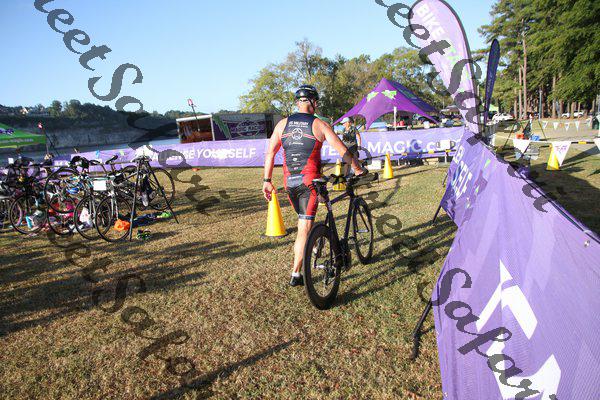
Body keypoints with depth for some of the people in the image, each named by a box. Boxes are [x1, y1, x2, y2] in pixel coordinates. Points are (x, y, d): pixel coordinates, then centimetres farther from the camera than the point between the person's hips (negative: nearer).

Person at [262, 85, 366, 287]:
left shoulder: (283, 123, 9)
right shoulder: (319, 124, 0)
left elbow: (270, 153, 5)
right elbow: (343, 151, -2)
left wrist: (267, 181, 9)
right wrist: (357, 169, 12)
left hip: (289, 181, 4)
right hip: (309, 180, -4)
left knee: (304, 219, 25)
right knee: (305, 227, -2)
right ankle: (296, 274, -2)